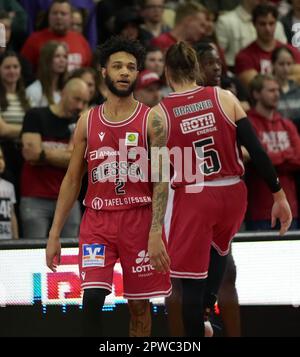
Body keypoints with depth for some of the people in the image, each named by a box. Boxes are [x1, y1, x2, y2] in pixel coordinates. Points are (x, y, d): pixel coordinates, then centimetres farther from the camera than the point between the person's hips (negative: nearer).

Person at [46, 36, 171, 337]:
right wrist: (54, 233, 6)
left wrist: (155, 233, -18)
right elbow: (72, 179, 11)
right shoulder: (88, 121, 7)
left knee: (139, 305, 5)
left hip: (139, 219, -1)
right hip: (97, 220, 2)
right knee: (92, 297, -14)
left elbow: (161, 181, -7)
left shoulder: (152, 120, -1)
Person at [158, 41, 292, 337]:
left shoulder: (158, 114, -6)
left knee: (191, 280, 5)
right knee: (218, 247, 32)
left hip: (192, 198, -3)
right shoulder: (224, 98, -3)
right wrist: (279, 195, 2)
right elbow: (256, 151, -5)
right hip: (232, 194, 3)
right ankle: (209, 306, 15)